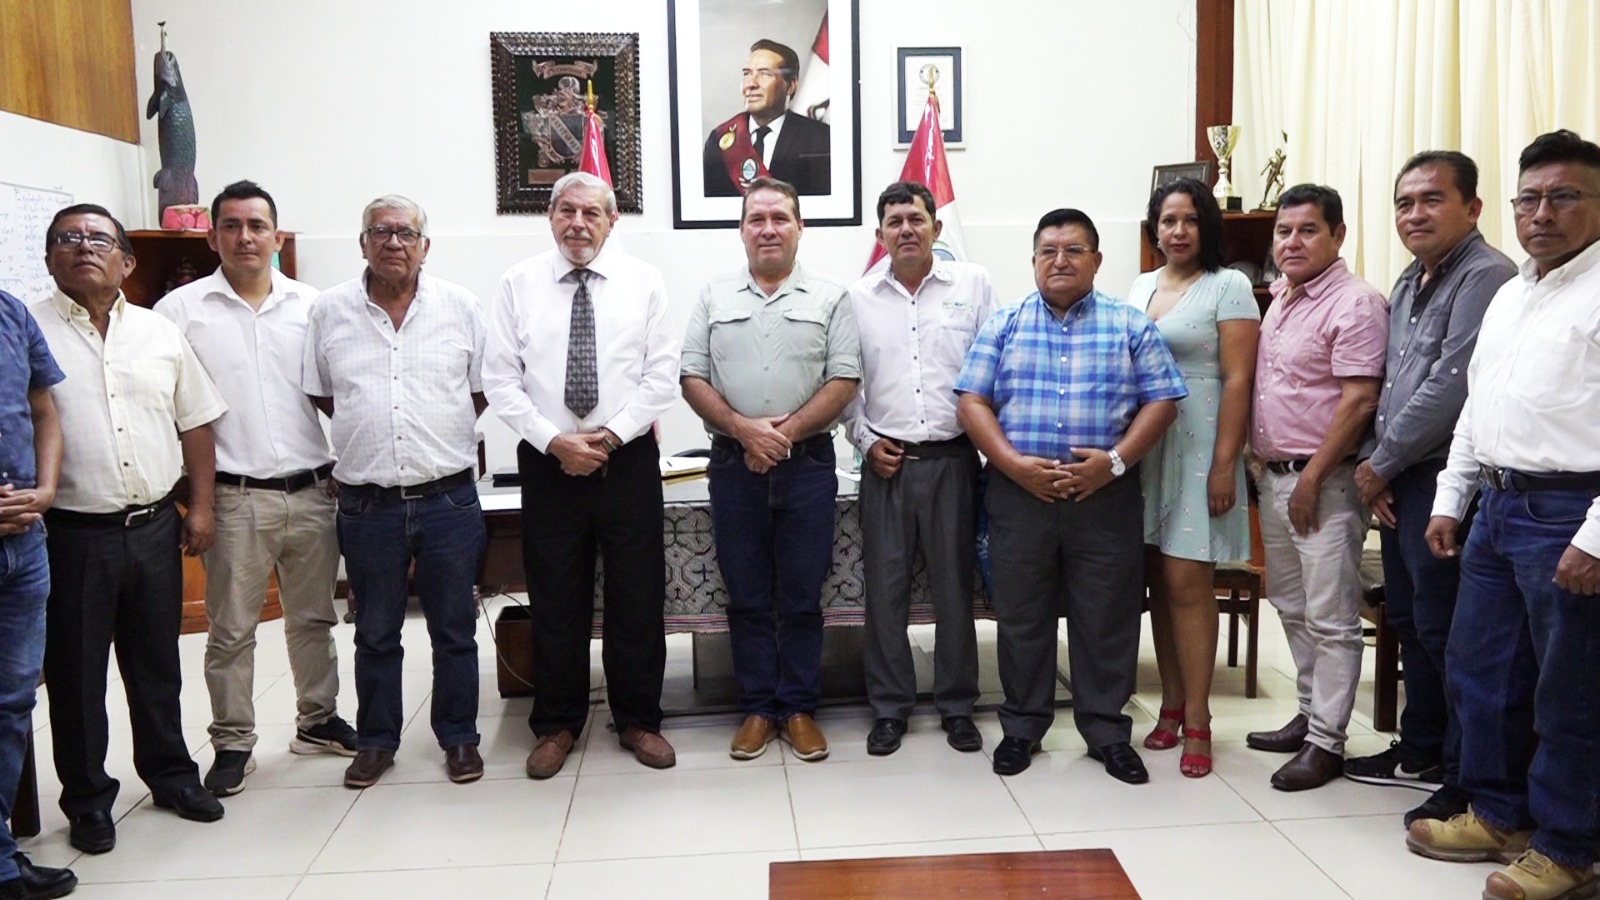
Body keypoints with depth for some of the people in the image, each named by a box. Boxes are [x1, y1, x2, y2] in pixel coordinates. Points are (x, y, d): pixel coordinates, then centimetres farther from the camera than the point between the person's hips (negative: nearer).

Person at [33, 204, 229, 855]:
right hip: (71, 532, -3)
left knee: (157, 662, 16)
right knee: (76, 672, 8)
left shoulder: (161, 333, 8)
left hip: (155, 526, 3)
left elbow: (195, 423, 11)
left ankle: (170, 773, 31)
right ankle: (87, 799, 22)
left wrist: (200, 506, 6)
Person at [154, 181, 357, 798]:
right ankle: (232, 743, 19)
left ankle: (318, 720, 30)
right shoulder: (182, 309, -1)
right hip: (236, 498, -3)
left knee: (314, 618, 15)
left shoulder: (311, 305, 7)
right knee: (231, 629, 6)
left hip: (312, 491, 3)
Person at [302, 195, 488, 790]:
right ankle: (376, 740, 28)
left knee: (454, 630, 10)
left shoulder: (460, 306, 1)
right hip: (367, 505, 1)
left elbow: (483, 388, 7)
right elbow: (319, 394, 12)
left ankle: (459, 736, 25)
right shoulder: (330, 311, 3)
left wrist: (442, 435, 5)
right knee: (375, 633, 14)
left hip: (448, 499, 0)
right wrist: (369, 433, 7)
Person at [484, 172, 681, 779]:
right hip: (547, 461, 0)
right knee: (555, 601, 9)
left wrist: (612, 434, -12)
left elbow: (661, 376, -1)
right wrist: (554, 441, -12)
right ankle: (557, 725, 24)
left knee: (638, 598, 7)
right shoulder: (518, 284, 3)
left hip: (628, 458, 0)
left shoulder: (643, 281, 3)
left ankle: (638, 720, 23)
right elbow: (500, 380, -1)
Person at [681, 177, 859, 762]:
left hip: (807, 463, -1)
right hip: (733, 466, 1)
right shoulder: (714, 297, 8)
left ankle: (799, 709, 17)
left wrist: (788, 430, -14)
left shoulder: (829, 299, 5)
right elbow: (692, 378, 2)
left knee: (802, 598, 5)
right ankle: (757, 708, 19)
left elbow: (844, 381, -3)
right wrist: (743, 428, -13)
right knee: (746, 598, 8)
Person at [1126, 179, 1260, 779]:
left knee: (1187, 583, -6)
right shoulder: (1140, 287, 15)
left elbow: (1237, 380, -9)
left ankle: (1197, 721, 4)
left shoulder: (1228, 287, -3)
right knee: (1158, 581, 8)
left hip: (1197, 446, -5)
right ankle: (1171, 707, 19)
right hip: (1143, 447, 6)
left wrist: (1224, 465, -15)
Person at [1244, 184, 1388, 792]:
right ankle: (1310, 714, 30)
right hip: (1274, 474, 9)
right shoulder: (1280, 300, 14)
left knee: (1330, 618, -1)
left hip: (1324, 480, -9)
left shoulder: (1354, 303, -12)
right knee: (1292, 607, 17)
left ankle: (1326, 742, 7)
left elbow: (1358, 401, -18)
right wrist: (1266, 467, 13)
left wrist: (1312, 480, -18)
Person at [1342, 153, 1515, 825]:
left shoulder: (1484, 277, -13)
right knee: (1407, 618, 16)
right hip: (1398, 481, 10)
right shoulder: (1410, 283, 17)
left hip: (1445, 479, -10)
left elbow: (1451, 387, -21)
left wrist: (1381, 463, -11)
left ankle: (1466, 782, 7)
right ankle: (1419, 752, 30)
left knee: (1445, 629, -5)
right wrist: (1373, 464, 5)